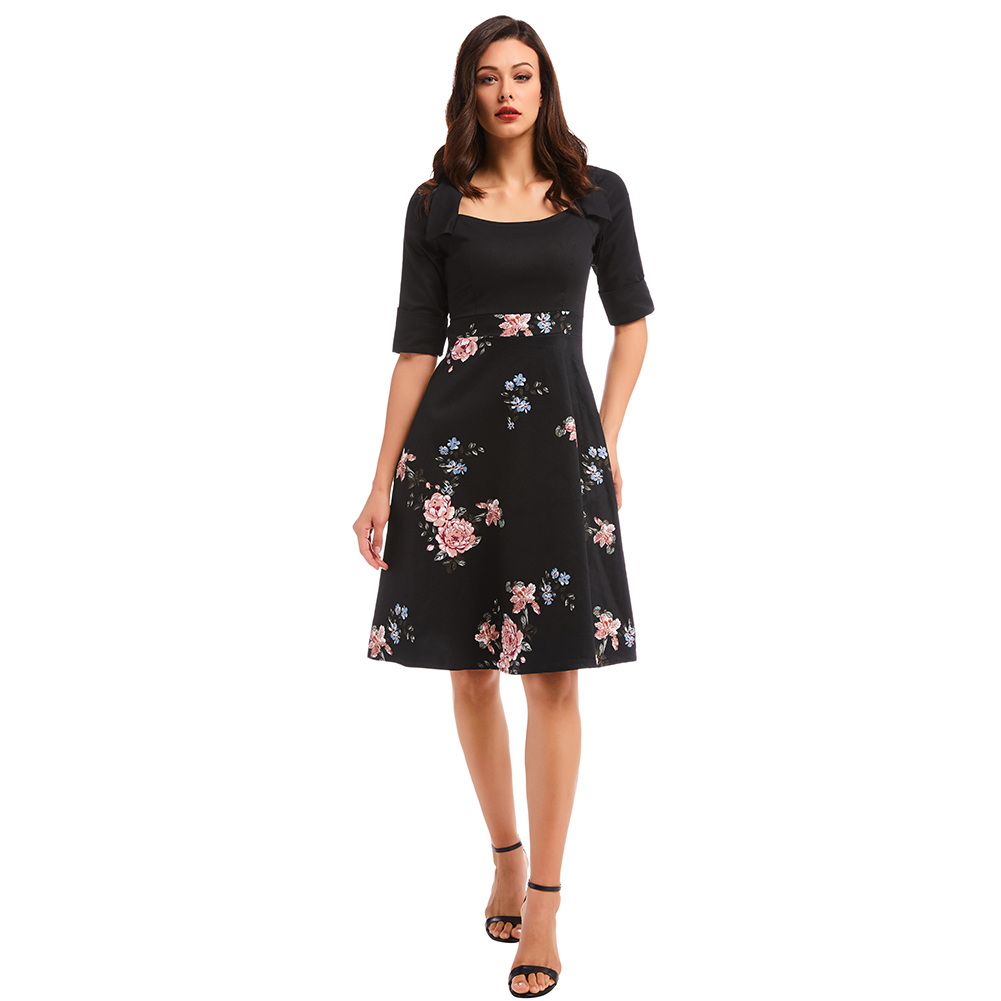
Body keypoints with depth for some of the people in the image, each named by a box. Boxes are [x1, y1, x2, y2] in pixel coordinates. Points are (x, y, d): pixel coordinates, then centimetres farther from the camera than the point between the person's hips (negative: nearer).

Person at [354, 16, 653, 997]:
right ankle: (505, 856, 31)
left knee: (553, 676, 0)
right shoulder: (437, 205, 5)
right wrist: (382, 484, 1)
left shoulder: (597, 195, 6)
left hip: (558, 446, -1)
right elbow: (415, 347, 4)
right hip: (455, 443, 1)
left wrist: (607, 441, 6)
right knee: (471, 670, 8)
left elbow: (632, 322, 14)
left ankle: (544, 901, 12)